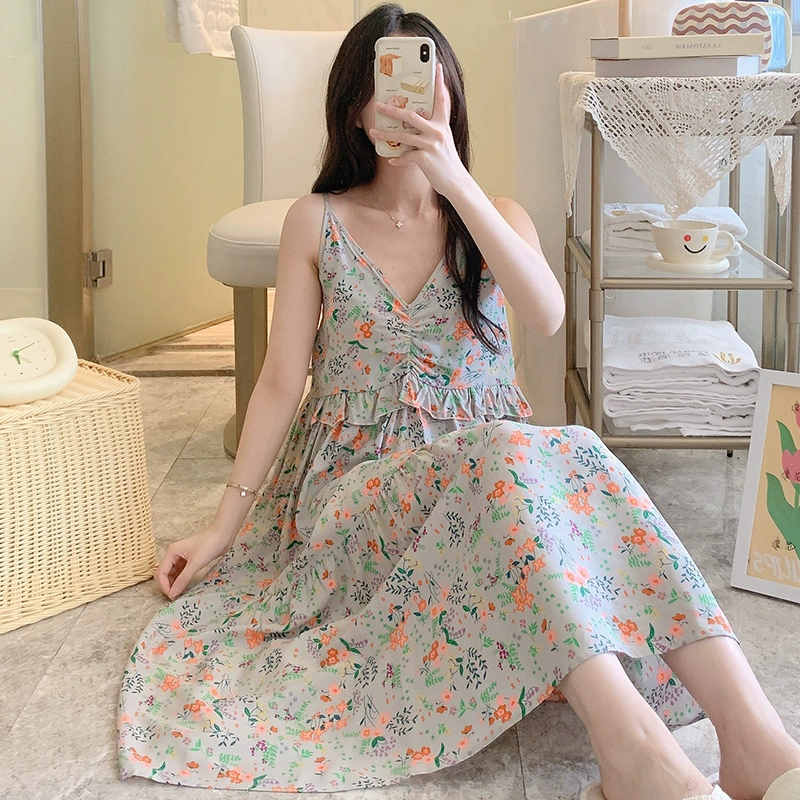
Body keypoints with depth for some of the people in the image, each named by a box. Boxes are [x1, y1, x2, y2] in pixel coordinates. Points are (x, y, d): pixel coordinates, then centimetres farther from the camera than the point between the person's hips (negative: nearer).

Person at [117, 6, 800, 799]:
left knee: (577, 464, -34)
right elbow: (281, 382, 5)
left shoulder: (496, 217, 11)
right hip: (359, 481, -2)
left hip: (495, 462, 2)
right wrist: (223, 524, -1)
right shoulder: (317, 222, 8)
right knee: (506, 462, -36)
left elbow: (547, 315, -12)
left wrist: (456, 182, -20)